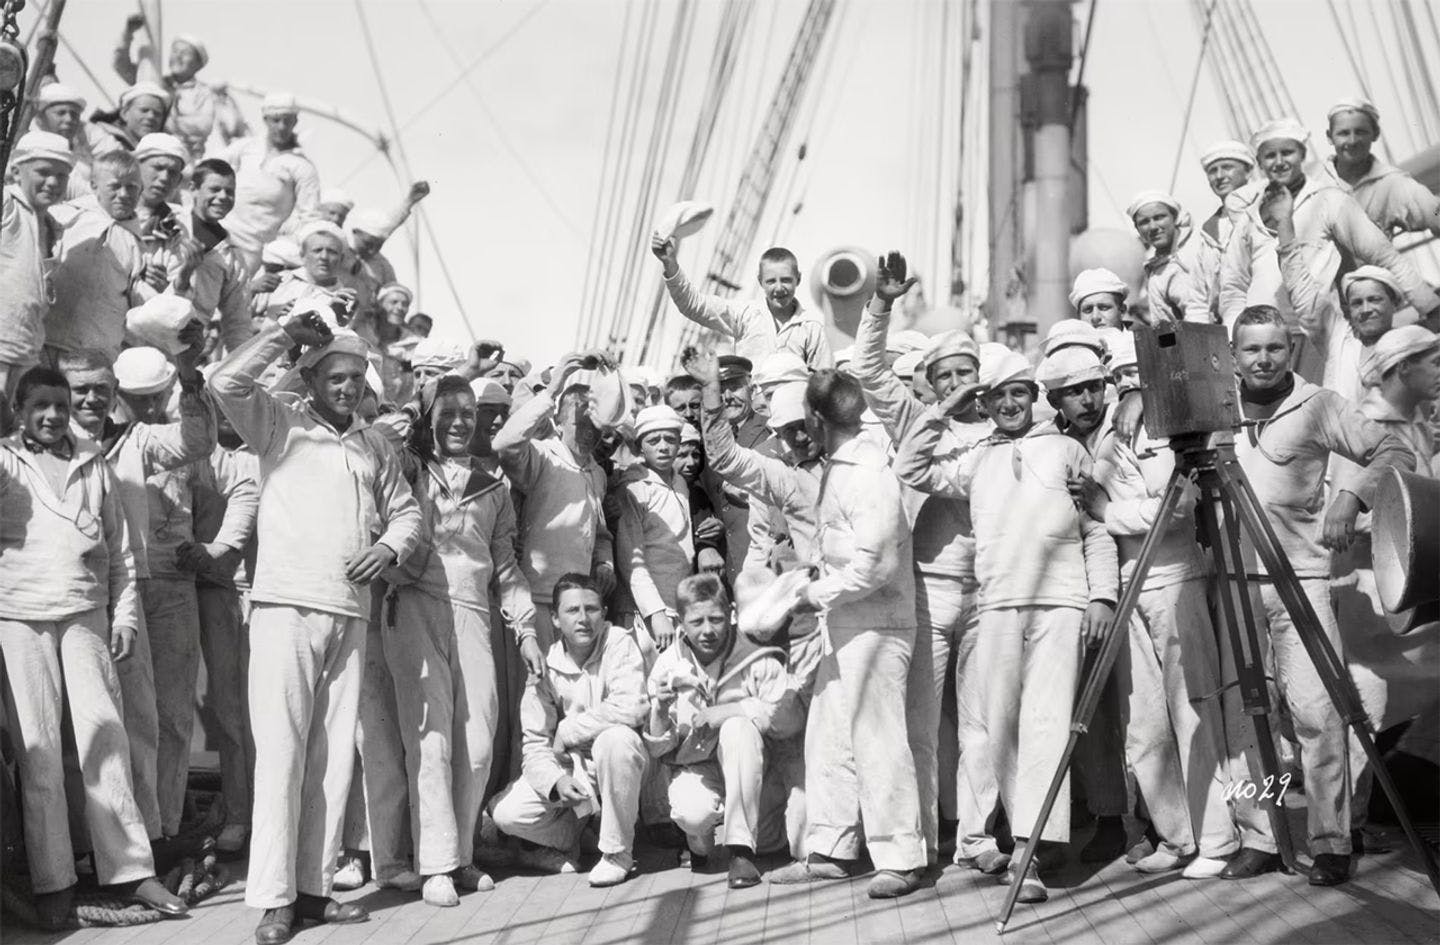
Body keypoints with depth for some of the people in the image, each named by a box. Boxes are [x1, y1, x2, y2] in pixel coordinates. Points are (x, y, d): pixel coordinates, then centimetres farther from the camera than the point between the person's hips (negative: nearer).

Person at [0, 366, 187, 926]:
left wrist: (124, 616, 9)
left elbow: (120, 549, 14)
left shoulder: (94, 466, 15)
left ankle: (128, 869, 0)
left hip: (87, 614, 2)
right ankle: (52, 881, 5)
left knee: (104, 733, -4)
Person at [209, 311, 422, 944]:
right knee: (282, 747, -8)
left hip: (351, 612, 5)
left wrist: (390, 546, 2)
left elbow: (405, 509, 22)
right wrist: (286, 332, -8)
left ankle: (314, 886, 12)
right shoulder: (280, 425, 4)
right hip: (287, 605, -5)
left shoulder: (374, 445, 18)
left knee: (335, 750, 5)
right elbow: (225, 382, -11)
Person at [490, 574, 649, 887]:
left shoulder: (618, 644, -13)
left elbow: (632, 707, -29)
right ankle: (564, 840, 15)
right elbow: (535, 742, -5)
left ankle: (618, 852, -18)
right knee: (507, 813, -19)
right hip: (569, 769, 3)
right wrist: (556, 780, -27)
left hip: (614, 763, -2)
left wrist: (567, 732, -20)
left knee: (615, 738, -37)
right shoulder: (544, 666, -4)